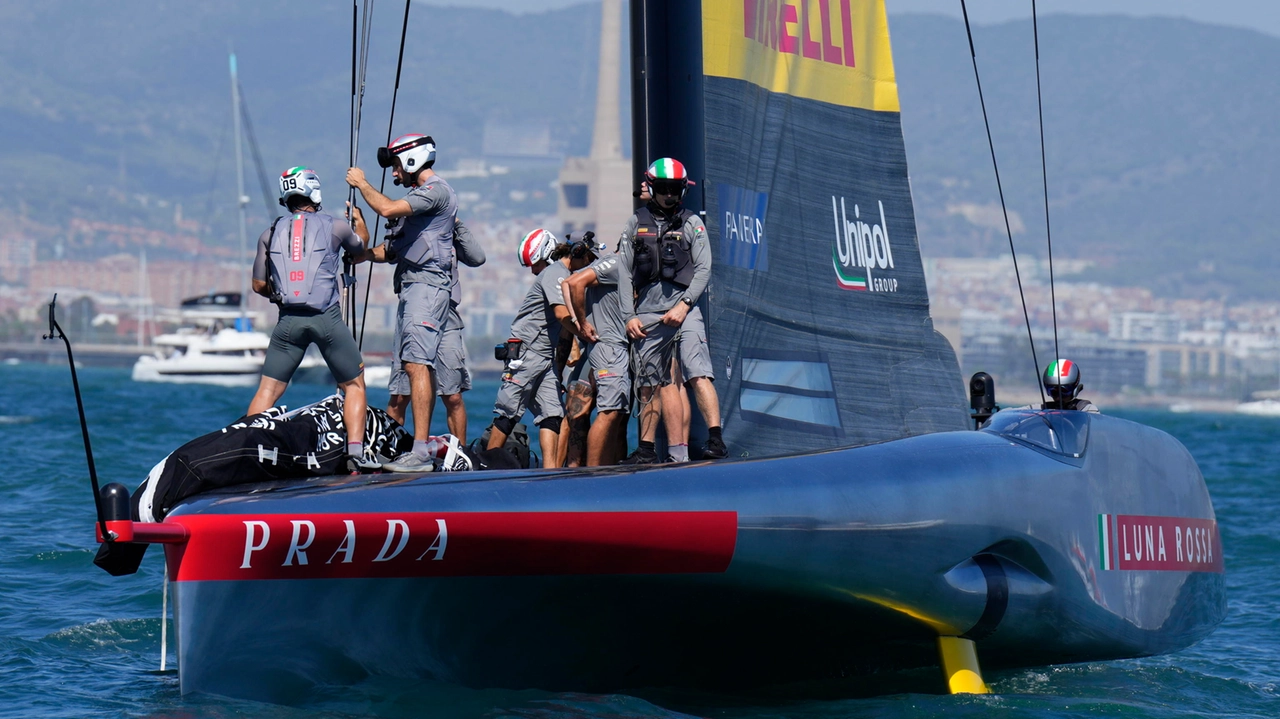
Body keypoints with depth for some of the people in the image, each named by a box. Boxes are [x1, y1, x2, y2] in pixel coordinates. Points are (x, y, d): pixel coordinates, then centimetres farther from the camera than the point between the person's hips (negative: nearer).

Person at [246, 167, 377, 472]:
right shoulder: (334, 228, 5)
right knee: (354, 385, 11)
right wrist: (358, 220, 46)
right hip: (327, 319, -2)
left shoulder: (270, 233, 9)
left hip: (289, 320, 2)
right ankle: (356, 452, -1)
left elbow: (259, 285, 13)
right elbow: (361, 253, 27)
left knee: (267, 391, 7)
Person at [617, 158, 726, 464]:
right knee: (648, 383, 5)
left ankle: (715, 439, -20)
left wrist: (684, 304, -12)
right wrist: (629, 316, 5)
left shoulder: (691, 223, 7)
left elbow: (704, 269, 1)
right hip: (647, 312, 3)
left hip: (682, 308, -3)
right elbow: (625, 273, 13)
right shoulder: (636, 223, 13)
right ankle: (646, 448, 13)